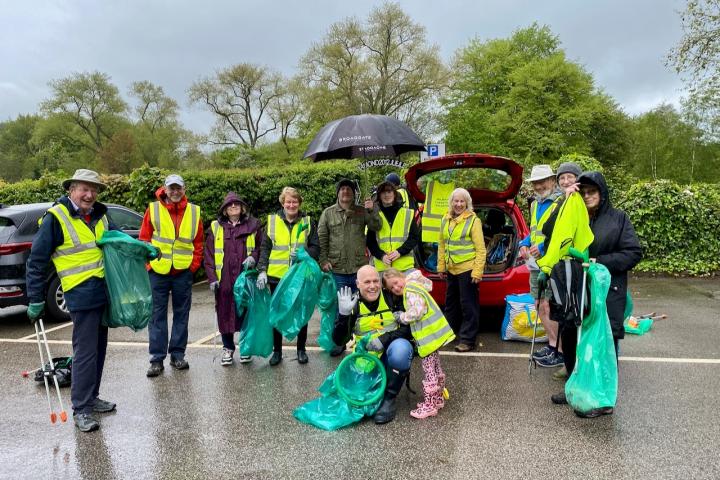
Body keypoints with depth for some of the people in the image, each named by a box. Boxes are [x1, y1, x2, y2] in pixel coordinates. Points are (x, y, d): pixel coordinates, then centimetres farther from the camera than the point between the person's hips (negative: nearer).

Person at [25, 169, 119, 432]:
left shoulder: (100, 217, 10)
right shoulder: (56, 218, -9)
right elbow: (36, 261, -6)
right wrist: (35, 300, -7)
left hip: (104, 293, 7)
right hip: (82, 295, -7)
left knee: (98, 349, 15)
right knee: (85, 352, -6)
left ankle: (91, 397, 29)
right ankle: (80, 409, 5)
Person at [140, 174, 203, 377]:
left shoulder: (194, 212, 4)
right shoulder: (153, 209, -1)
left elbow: (198, 243, 8)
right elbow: (144, 239, 1)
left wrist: (194, 265, 0)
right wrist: (149, 264, -5)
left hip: (183, 272, 2)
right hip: (157, 272, -1)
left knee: (181, 315, 9)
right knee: (157, 315, 4)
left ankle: (177, 355, 21)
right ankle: (157, 359, 12)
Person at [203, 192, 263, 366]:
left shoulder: (253, 225, 7)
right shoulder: (216, 227, 8)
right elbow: (209, 255, 6)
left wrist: (253, 257, -8)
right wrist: (212, 278, -2)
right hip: (224, 279, 1)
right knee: (225, 313, 5)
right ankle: (228, 348, 21)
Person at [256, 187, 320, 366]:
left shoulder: (307, 222, 3)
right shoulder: (272, 221, 2)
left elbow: (316, 247, 2)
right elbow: (265, 248, 0)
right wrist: (262, 270, -10)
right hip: (277, 275, 0)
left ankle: (301, 349, 25)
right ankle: (277, 350, 24)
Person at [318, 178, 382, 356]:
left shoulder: (362, 212, 4)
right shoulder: (328, 213, 3)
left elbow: (377, 227, -6)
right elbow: (321, 239, 2)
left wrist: (372, 211, -20)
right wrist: (324, 260, -6)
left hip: (359, 268, 1)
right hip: (337, 269, 0)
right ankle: (340, 341, 23)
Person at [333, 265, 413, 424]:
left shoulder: (392, 297, -8)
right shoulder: (352, 304, -5)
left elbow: (409, 326, -10)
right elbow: (339, 341, -9)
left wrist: (385, 338, -24)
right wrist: (344, 315, -26)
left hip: (393, 348, -1)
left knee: (400, 348, -35)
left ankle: (389, 399, -17)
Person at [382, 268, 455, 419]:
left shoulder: (411, 290, -17)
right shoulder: (414, 287, 14)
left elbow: (417, 312, -26)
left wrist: (401, 316, -11)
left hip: (429, 335, -11)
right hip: (433, 333, 11)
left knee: (429, 372, -2)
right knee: (435, 369, 20)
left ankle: (429, 405, 7)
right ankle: (438, 399, 33)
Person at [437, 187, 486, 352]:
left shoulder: (473, 220, -9)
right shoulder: (445, 220, 9)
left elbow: (480, 249, -11)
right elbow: (442, 244, 14)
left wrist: (477, 271, -16)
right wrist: (441, 266, 11)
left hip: (467, 269, -7)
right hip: (451, 270, 7)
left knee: (468, 305, -1)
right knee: (450, 303, 20)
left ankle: (467, 339, 8)